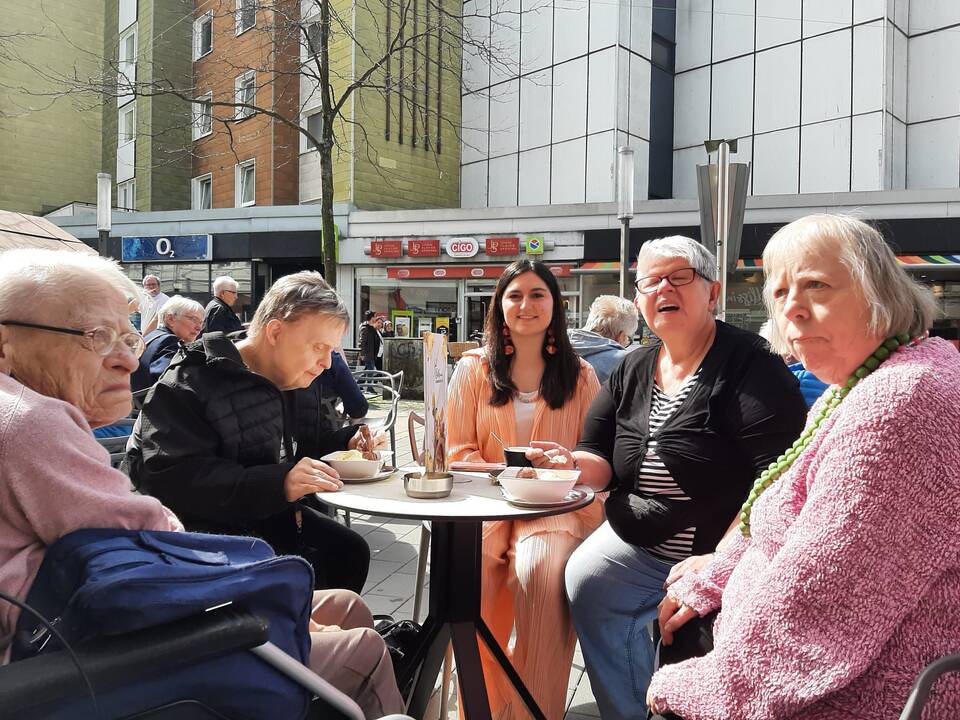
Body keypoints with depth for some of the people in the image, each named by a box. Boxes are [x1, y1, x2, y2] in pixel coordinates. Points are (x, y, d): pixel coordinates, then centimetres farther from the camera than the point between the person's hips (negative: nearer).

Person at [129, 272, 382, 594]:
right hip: (209, 524, -7)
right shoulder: (189, 384, -19)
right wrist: (278, 483, -38)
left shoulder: (302, 379, 8)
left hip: (274, 515, 8)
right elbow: (171, 478, -30)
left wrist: (348, 440, 0)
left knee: (351, 551, -8)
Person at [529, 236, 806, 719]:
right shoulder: (631, 371, 9)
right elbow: (601, 460, 10)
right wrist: (575, 463, -14)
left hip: (720, 548, -5)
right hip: (637, 542, 6)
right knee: (585, 582, -15)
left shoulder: (750, 366, -12)